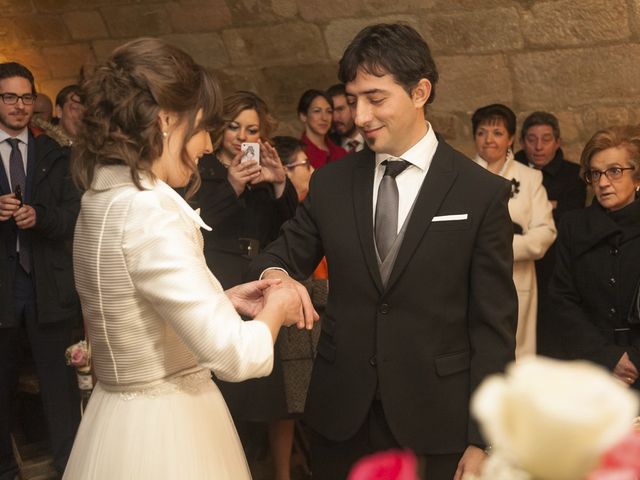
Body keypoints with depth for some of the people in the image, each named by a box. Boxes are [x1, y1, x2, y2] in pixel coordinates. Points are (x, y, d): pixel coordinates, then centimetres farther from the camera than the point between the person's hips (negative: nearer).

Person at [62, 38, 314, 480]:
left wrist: (224, 300, 10)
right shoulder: (149, 211, -23)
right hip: (163, 428, -9)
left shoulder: (106, 198, 5)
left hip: (125, 419, 9)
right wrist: (275, 308, -7)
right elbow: (233, 353, -26)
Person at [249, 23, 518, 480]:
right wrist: (275, 274, -17)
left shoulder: (482, 193, -6)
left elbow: (494, 326, -5)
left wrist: (482, 440, -7)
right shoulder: (330, 183, 3)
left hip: (435, 424, -2)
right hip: (341, 415, 3)